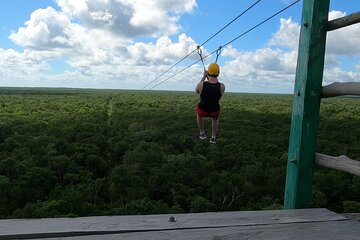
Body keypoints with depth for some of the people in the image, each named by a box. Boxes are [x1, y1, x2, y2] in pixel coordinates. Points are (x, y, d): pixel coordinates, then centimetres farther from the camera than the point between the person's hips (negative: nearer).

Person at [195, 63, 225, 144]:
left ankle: (202, 133, 40)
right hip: (214, 111, 1)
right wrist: (215, 78, 8)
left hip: (202, 110, 0)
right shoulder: (222, 86, -26)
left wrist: (203, 77, 3)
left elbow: (196, 91, -2)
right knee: (215, 118, 38)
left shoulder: (201, 84, -29)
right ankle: (213, 137, 39)